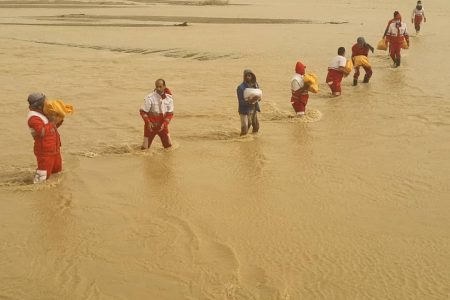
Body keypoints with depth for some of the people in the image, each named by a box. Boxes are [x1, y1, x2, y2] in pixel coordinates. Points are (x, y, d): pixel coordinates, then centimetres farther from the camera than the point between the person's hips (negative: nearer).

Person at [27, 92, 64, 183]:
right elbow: (43, 132, -29)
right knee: (43, 175, -5)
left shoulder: (43, 113, 9)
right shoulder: (33, 118, -20)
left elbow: (54, 127, 18)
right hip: (44, 151, -10)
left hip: (54, 149, 10)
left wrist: (59, 120, -1)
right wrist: (52, 122, -21)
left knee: (56, 171, 22)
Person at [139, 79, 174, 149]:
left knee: (169, 146, 5)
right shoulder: (149, 98, -13)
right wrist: (148, 122, -20)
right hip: (151, 125, -3)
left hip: (162, 125, 3)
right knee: (145, 147, -1)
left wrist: (164, 124, -14)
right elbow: (143, 112, -9)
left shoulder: (169, 98, -2)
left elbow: (170, 113, 0)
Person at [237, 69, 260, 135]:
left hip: (254, 109, 6)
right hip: (245, 110, -6)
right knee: (244, 129, -9)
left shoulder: (256, 85, 1)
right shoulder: (241, 87, -16)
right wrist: (250, 101, -34)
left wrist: (258, 99, -13)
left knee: (256, 126, 14)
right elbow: (241, 101, -18)